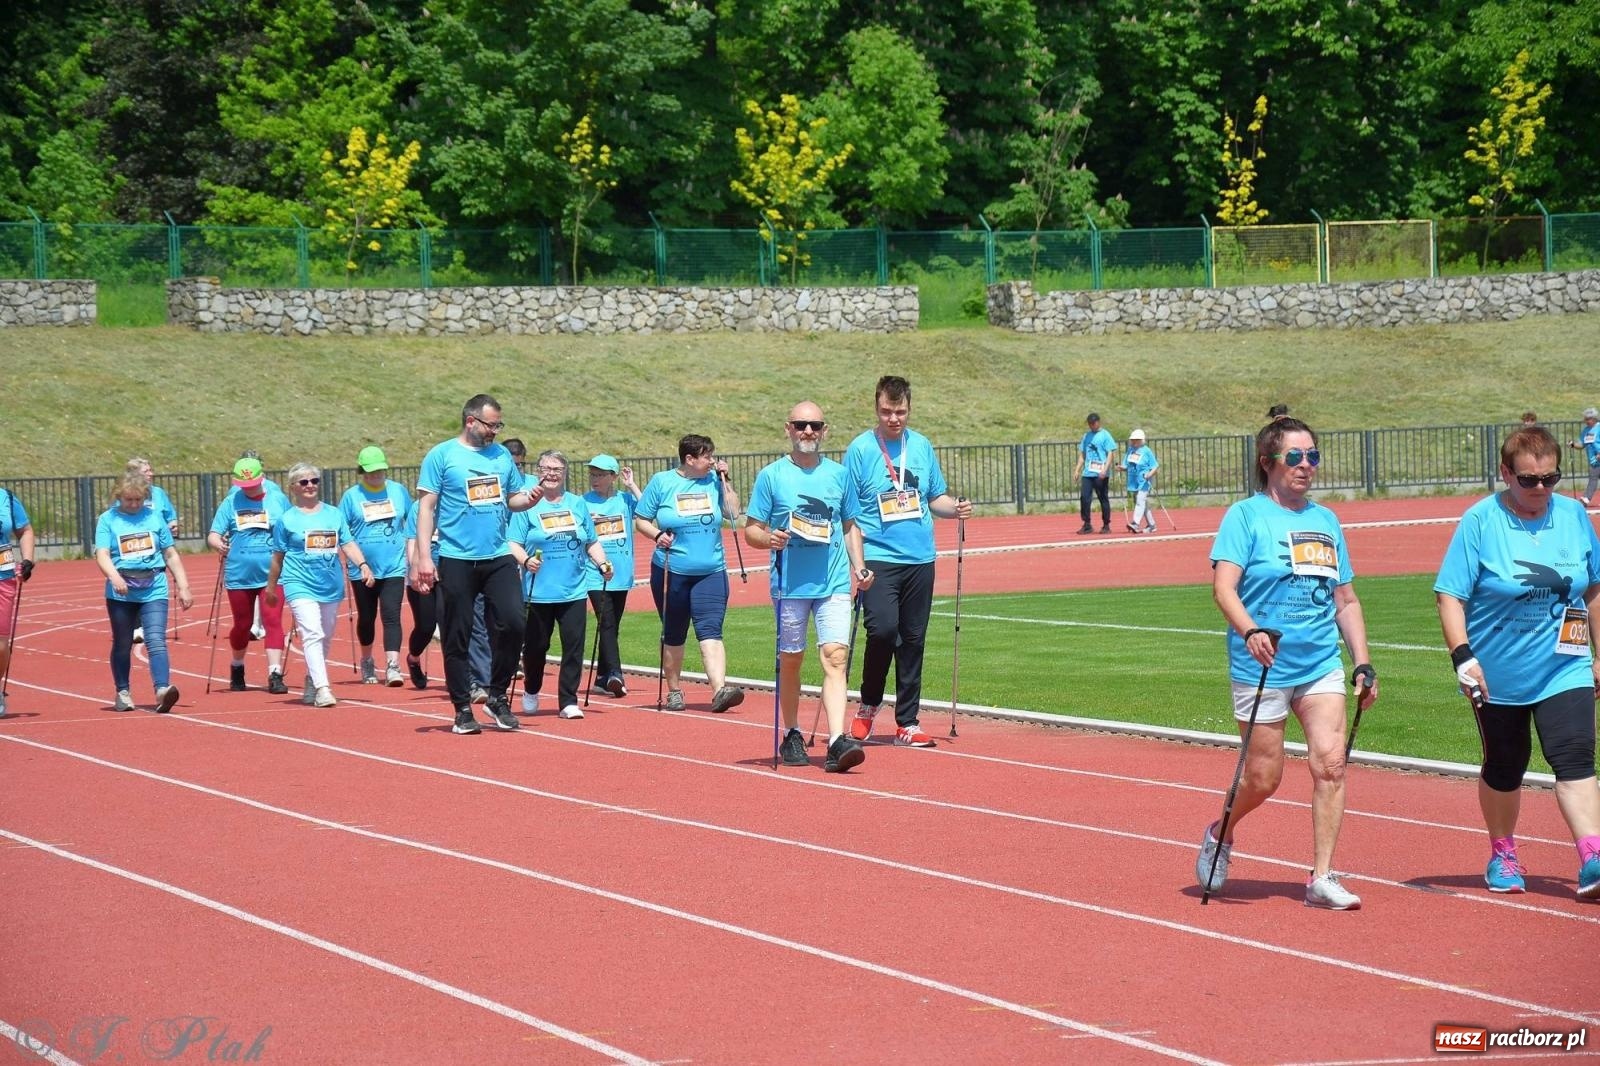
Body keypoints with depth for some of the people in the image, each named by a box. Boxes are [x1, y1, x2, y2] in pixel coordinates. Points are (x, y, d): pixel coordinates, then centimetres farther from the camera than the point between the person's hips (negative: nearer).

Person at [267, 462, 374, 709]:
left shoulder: (334, 514, 11)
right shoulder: (286, 520, 3)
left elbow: (347, 544, 7)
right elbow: (278, 557, 9)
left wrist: (362, 564, -9)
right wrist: (271, 587, 13)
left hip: (331, 585, 4)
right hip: (300, 585, -4)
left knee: (326, 637, 11)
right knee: (312, 635, -18)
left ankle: (311, 684, 29)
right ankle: (322, 689, -25)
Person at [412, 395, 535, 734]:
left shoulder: (502, 455, 13)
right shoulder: (442, 455, -1)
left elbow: (513, 498, 19)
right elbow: (426, 506, -4)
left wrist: (528, 499, -5)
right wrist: (423, 557, -11)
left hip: (499, 558, 4)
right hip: (456, 561, -4)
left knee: (512, 624, -7)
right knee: (457, 638, 1)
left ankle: (498, 697, 11)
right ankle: (463, 709, 11)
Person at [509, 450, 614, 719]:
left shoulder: (578, 505, 13)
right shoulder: (528, 506, 0)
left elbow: (591, 543, 17)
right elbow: (514, 544, -5)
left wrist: (603, 563, 1)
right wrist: (526, 560, -24)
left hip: (574, 591, 3)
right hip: (538, 593, -3)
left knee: (574, 645, -4)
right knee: (536, 645, 5)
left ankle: (568, 701, 1)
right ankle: (530, 692, 30)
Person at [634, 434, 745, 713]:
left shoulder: (713, 480, 5)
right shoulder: (662, 482, 0)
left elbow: (733, 512, -3)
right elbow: (640, 519, 4)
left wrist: (724, 480, -5)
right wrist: (657, 535, -14)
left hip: (711, 572, 1)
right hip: (670, 572, 0)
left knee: (710, 630, -14)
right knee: (673, 636, 10)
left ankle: (720, 690, -25)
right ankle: (674, 691, 24)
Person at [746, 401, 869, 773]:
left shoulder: (838, 474, 11)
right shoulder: (771, 476, 3)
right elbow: (751, 530, 3)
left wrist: (859, 565, 7)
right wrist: (769, 539, -19)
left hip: (834, 583, 1)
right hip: (789, 585, -1)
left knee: (835, 656, -12)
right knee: (790, 659, 8)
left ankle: (837, 741, -20)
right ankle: (791, 736, 24)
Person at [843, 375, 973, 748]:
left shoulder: (922, 446, 9)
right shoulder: (860, 450, -3)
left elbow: (935, 497, 19)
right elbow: (850, 515, -4)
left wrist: (954, 508, -4)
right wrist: (858, 564, -13)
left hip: (920, 560, 4)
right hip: (879, 559, -4)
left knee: (913, 640, 6)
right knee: (882, 629, -20)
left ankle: (907, 722, 14)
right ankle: (868, 706, 3)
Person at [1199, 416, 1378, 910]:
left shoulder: (1326, 520, 12)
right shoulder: (1246, 515, -5)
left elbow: (1346, 600, 18)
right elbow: (1223, 586, -16)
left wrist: (1363, 665, 12)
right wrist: (1250, 631, -33)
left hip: (1321, 665, 4)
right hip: (1262, 667, -4)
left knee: (1330, 761, -11)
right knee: (1264, 777, 2)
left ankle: (1322, 878, -5)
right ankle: (1220, 835, 32)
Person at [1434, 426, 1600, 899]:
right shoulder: (1480, 521, -8)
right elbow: (1450, 594, -10)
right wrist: (1463, 656, -21)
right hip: (1497, 676, -1)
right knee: (1504, 768, 11)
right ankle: (1503, 856, 31)